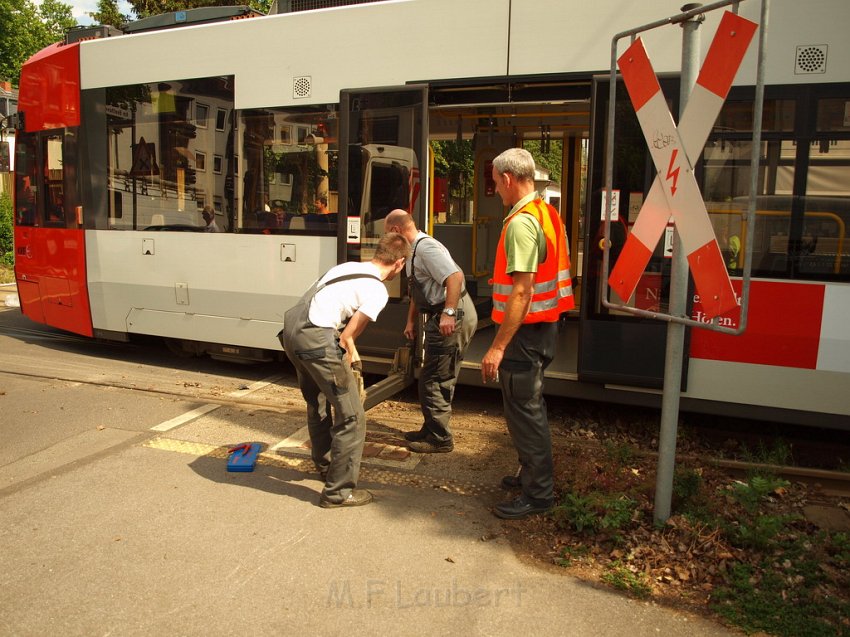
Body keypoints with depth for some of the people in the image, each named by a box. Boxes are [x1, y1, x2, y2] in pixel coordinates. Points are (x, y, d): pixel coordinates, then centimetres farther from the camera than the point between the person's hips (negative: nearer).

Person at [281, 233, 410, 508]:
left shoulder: (349, 267, 19)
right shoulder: (377, 291, -5)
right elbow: (346, 337, -5)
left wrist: (349, 350, 29)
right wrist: (344, 364, 11)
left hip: (290, 328, 10)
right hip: (315, 338, -10)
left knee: (318, 403, 28)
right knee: (351, 416, 1)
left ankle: (325, 465, 48)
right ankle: (338, 492, 9)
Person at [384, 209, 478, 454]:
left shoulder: (425, 247, -17)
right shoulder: (414, 250, 15)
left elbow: (455, 276, -29)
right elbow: (417, 290, 24)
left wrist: (448, 313, -32)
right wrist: (411, 321, 21)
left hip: (454, 317, -11)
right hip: (444, 317, 11)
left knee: (433, 381, -2)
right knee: (441, 380, 19)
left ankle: (440, 439, 9)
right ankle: (431, 430, 32)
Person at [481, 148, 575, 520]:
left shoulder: (521, 222, -20)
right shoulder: (548, 214, 11)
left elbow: (522, 291, -26)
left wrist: (498, 347, -25)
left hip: (525, 330, -10)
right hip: (545, 325, 10)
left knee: (523, 409, 0)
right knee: (530, 405, 21)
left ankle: (538, 493, 12)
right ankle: (533, 475, 37)